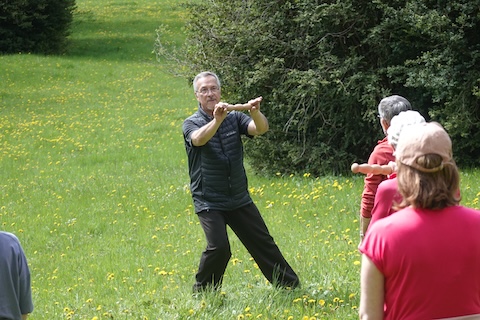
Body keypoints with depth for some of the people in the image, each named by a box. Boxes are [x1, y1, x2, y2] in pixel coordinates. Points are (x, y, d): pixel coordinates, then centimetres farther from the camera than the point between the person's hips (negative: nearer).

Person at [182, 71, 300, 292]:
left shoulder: (234, 118, 5)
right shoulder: (191, 124, -4)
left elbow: (261, 129, -12)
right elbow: (199, 139, -28)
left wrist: (256, 113, -35)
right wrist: (217, 120, -46)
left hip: (239, 199, 4)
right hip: (208, 201, -4)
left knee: (263, 243, 9)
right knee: (219, 247, -18)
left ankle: (290, 285, 21)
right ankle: (203, 294, 1)